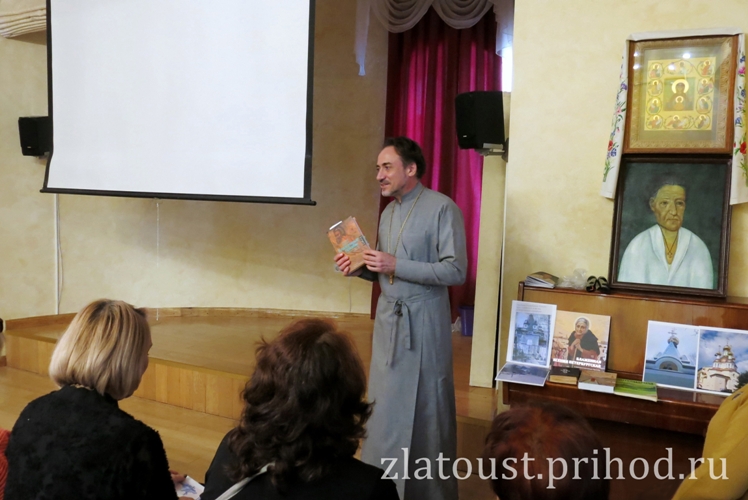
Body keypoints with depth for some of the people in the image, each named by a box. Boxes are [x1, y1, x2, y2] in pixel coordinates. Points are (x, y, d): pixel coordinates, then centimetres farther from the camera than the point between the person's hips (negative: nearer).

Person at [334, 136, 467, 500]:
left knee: (427, 409, 5)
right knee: (385, 407, 11)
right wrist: (360, 269, 0)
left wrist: (396, 266, -21)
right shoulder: (388, 213, 13)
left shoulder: (442, 208, -10)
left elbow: (456, 271, -17)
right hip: (387, 319, 7)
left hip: (423, 322, -6)